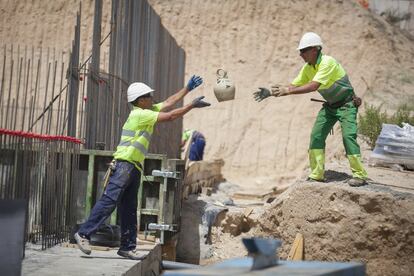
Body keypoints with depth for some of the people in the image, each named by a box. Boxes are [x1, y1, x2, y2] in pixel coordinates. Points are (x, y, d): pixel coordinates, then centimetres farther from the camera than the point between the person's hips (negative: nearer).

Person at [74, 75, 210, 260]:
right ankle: (83, 234, -9)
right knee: (109, 201, -13)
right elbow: (171, 116, -12)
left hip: (135, 167, 10)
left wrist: (188, 88, 21)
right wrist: (192, 105, -6)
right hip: (124, 164, -10)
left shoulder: (147, 112, 15)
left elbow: (169, 102, 22)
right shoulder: (139, 114, -11)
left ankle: (127, 247, 11)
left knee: (129, 209, 8)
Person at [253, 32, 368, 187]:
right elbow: (294, 86, 1)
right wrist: (271, 92, -11)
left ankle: (359, 175, -9)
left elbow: (313, 86, -36)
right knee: (316, 135, -1)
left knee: (348, 136, -19)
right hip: (330, 105, 8)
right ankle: (317, 175, 6)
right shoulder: (307, 68, -2)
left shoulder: (328, 62, -27)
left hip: (346, 104, -8)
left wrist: (288, 91, -37)